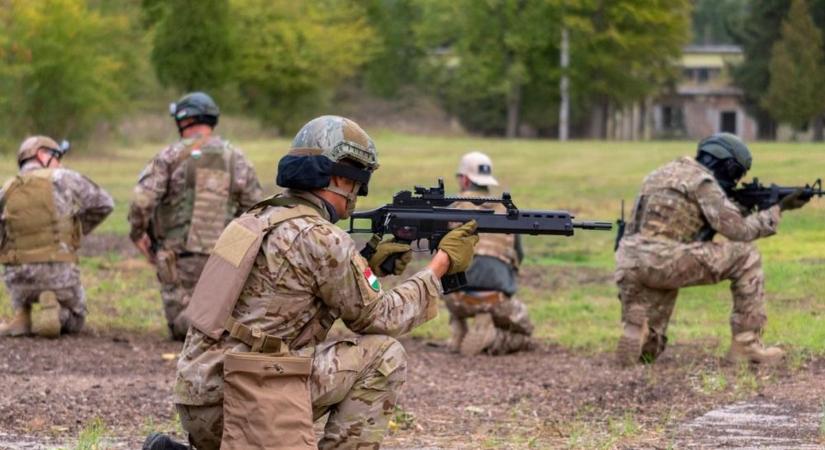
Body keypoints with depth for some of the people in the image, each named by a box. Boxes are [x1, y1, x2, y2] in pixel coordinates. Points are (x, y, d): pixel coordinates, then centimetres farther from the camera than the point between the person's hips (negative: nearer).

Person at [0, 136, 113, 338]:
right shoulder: (63, 179, -2)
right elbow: (103, 204, 9)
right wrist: (78, 229, 21)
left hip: (18, 277, 3)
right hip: (58, 273, -3)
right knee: (74, 321, 26)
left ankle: (21, 317, 12)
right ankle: (53, 312, -9)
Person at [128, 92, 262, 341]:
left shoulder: (171, 155, -3)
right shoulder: (237, 159, 8)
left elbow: (142, 200, -13)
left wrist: (138, 234, 4)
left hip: (181, 256, -3)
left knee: (181, 327, 8)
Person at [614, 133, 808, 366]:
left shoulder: (666, 172, 26)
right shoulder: (702, 180, 0)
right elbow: (738, 230, -3)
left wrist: (741, 208, 25)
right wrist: (778, 209, 8)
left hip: (628, 266, 8)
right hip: (662, 259, -8)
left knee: (646, 351, 25)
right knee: (746, 257, 4)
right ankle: (746, 344, 2)